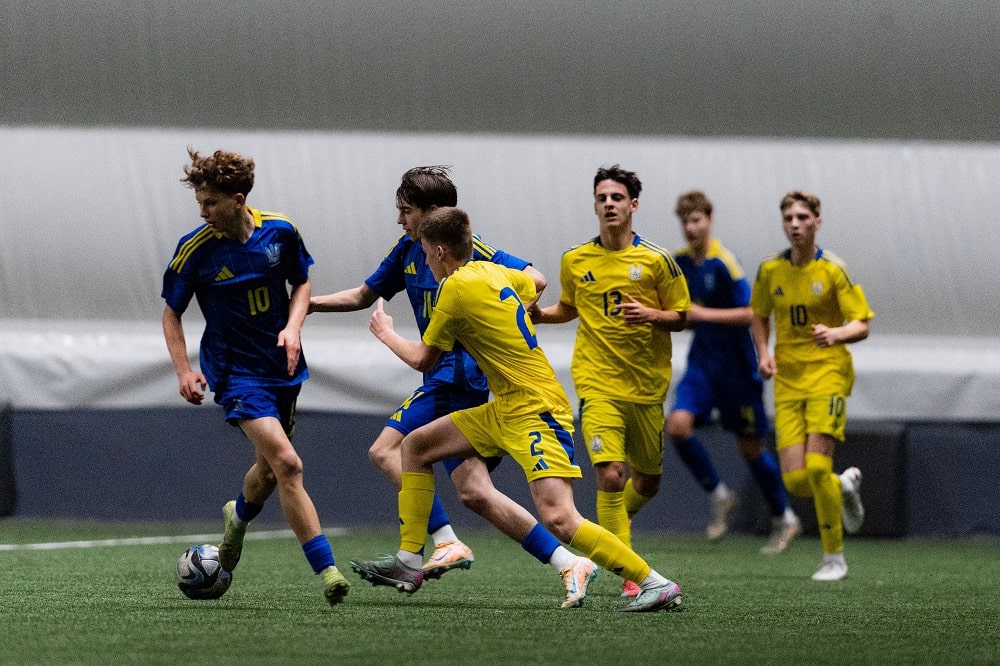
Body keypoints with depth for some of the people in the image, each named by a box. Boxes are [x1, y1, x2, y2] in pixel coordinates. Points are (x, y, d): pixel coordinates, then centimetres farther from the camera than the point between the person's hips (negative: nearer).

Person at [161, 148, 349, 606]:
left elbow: (301, 283, 10)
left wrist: (293, 327, -8)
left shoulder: (280, 232, -6)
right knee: (287, 464, -21)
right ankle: (327, 572, -22)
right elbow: (171, 312, -1)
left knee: (269, 469, 18)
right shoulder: (195, 249, -13)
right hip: (237, 374, -4)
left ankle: (239, 516, 54)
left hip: (283, 369, 4)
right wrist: (183, 370, -12)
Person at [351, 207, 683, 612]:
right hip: (505, 411, 10)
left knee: (558, 518, -22)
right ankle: (408, 564, 17)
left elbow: (423, 360, -3)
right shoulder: (493, 272, 10)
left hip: (535, 412, -10)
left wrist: (386, 334, 15)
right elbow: (533, 285, 34)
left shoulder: (457, 287, -14)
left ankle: (656, 585, -21)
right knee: (416, 446, 14)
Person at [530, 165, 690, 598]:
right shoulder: (575, 261, 4)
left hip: (646, 385, 1)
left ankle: (616, 520, 47)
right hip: (597, 384, -1)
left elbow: (681, 318, 2)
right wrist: (541, 314, 1)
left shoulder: (657, 261, -3)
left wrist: (650, 314, -18)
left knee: (648, 482, 12)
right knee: (610, 475, -18)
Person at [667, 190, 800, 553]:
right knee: (678, 424, -18)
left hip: (735, 366, -5)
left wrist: (704, 314, -24)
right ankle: (718, 495, 1)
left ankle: (783, 518, 23)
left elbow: (750, 313, -19)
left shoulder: (724, 262, -15)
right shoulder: (680, 262, 5)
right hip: (702, 362, 5)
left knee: (750, 446, 4)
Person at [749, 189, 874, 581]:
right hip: (787, 378, 4)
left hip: (828, 370, -4)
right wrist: (763, 354, 5)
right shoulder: (770, 270, 5)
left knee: (817, 467, -18)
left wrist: (836, 333, -28)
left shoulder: (833, 269, -6)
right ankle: (845, 486, 29)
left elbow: (862, 325, -7)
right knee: (795, 481, -7)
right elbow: (758, 315, 22)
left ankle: (834, 558, -2)